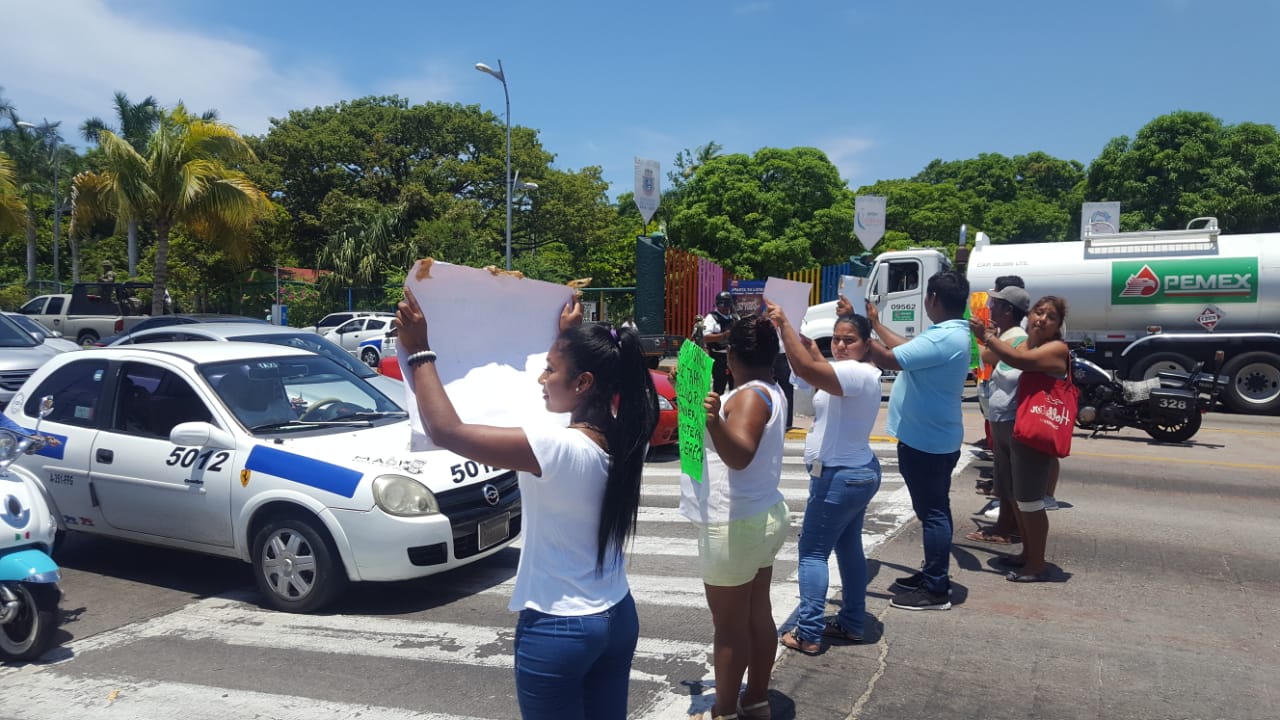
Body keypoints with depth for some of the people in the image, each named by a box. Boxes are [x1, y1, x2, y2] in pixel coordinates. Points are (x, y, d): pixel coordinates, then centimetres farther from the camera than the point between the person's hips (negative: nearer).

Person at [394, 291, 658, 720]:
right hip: (618, 617, 7)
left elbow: (446, 430, -23)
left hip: (558, 630, -7)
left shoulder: (558, 448, -26)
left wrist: (418, 351, -14)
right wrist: (571, 335, 25)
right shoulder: (623, 440, -4)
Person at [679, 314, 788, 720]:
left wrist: (714, 420, -49)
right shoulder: (770, 392, 10)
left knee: (729, 626, 2)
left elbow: (740, 455, -34)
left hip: (734, 528, -10)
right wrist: (713, 415, 36)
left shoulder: (750, 396, -20)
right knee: (758, 616, 16)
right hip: (762, 519, 10)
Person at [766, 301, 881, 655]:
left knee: (812, 552, -4)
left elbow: (806, 369, -36)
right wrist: (812, 347, 8)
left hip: (840, 477, -11)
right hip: (858, 472, 11)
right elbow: (821, 373, 22)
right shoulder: (859, 373, 10)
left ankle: (808, 634, 0)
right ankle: (852, 622, 27)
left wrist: (784, 324, -33)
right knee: (849, 547, 17)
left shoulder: (857, 373, -22)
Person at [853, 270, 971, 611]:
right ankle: (934, 574, 31)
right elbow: (907, 348, 20)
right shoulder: (951, 333, 8)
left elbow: (888, 359, -28)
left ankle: (936, 590, 6)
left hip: (924, 441, -10)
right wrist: (875, 323, 26)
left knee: (932, 512, -3)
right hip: (936, 437, 10)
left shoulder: (943, 339, -25)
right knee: (935, 510, 18)